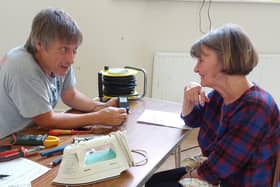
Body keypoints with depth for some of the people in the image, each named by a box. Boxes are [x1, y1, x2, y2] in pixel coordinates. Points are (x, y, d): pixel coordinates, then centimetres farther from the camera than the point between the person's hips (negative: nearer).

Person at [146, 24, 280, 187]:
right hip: (214, 171, 8)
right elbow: (192, 120, 16)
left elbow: (219, 167, -26)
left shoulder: (255, 108, -29)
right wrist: (189, 98, -5)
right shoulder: (220, 95, -2)